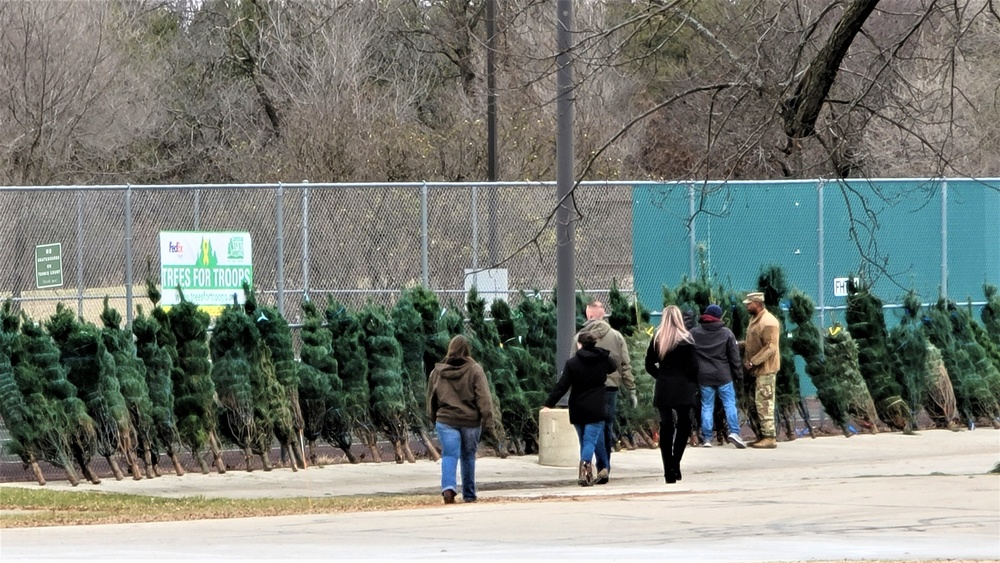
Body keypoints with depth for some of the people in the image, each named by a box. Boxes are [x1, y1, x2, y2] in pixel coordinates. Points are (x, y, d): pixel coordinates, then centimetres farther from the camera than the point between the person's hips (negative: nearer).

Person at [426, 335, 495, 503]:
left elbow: (431, 398, 13)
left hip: (446, 420, 1)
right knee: (468, 457, 11)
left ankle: (448, 487, -28)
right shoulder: (475, 370, -6)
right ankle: (469, 494, 19)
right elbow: (483, 397, -10)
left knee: (449, 455, -4)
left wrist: (433, 418, 25)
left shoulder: (438, 371, 4)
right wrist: (487, 420, -9)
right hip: (470, 420, -1)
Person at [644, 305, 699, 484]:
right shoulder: (686, 339, -6)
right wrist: (694, 384, 5)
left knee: (666, 426, 5)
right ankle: (675, 463, -8)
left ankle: (669, 470, 1)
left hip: (663, 388, 3)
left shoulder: (657, 339, 3)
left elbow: (649, 365, 4)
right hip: (683, 388, -3)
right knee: (683, 424, 6)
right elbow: (693, 365, -8)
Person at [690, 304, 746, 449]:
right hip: (723, 376, -1)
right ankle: (734, 432, -9)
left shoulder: (694, 333, 1)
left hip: (704, 377, 1)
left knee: (707, 406, 7)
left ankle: (707, 438, 5)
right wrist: (738, 373, 5)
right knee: (729, 403, 5)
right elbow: (734, 355, -1)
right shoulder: (727, 333, -2)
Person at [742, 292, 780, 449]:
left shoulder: (768, 322, -16)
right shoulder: (754, 320, 15)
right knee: (760, 403, 12)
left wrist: (753, 362, -21)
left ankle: (769, 437, -9)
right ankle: (764, 435, 17)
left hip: (765, 369, -10)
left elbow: (770, 347, -22)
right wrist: (747, 361, 10)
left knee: (764, 403, -10)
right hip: (757, 369, 10)